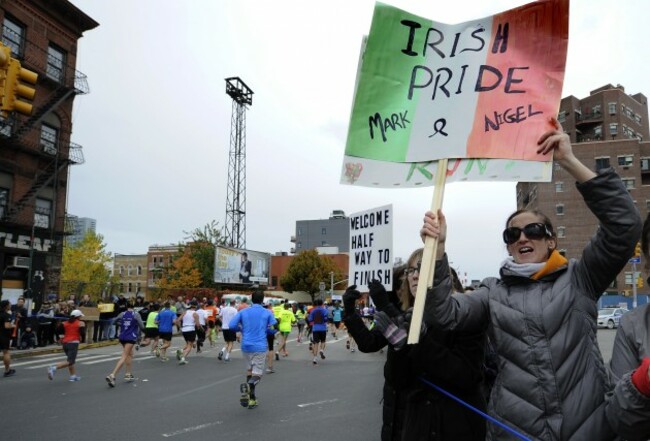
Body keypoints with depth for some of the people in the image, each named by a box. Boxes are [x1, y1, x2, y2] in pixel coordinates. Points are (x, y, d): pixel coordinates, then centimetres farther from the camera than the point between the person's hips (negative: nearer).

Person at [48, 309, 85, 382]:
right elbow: (83, 333, -8)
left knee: (71, 360, 21)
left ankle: (73, 376, 20)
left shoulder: (65, 323, 14)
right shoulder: (81, 323, 1)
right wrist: (82, 340, 10)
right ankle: (54, 368, -29)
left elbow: (58, 331, 2)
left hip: (65, 343, 7)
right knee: (70, 361, -10)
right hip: (74, 343, -7)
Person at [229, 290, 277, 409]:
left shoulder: (243, 312, 3)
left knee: (250, 370, 20)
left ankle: (251, 398, 18)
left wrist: (242, 328, 12)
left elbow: (231, 325, -5)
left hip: (246, 346, 3)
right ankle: (248, 386, -33)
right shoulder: (267, 313, 0)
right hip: (260, 347, -3)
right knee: (257, 373, -1)